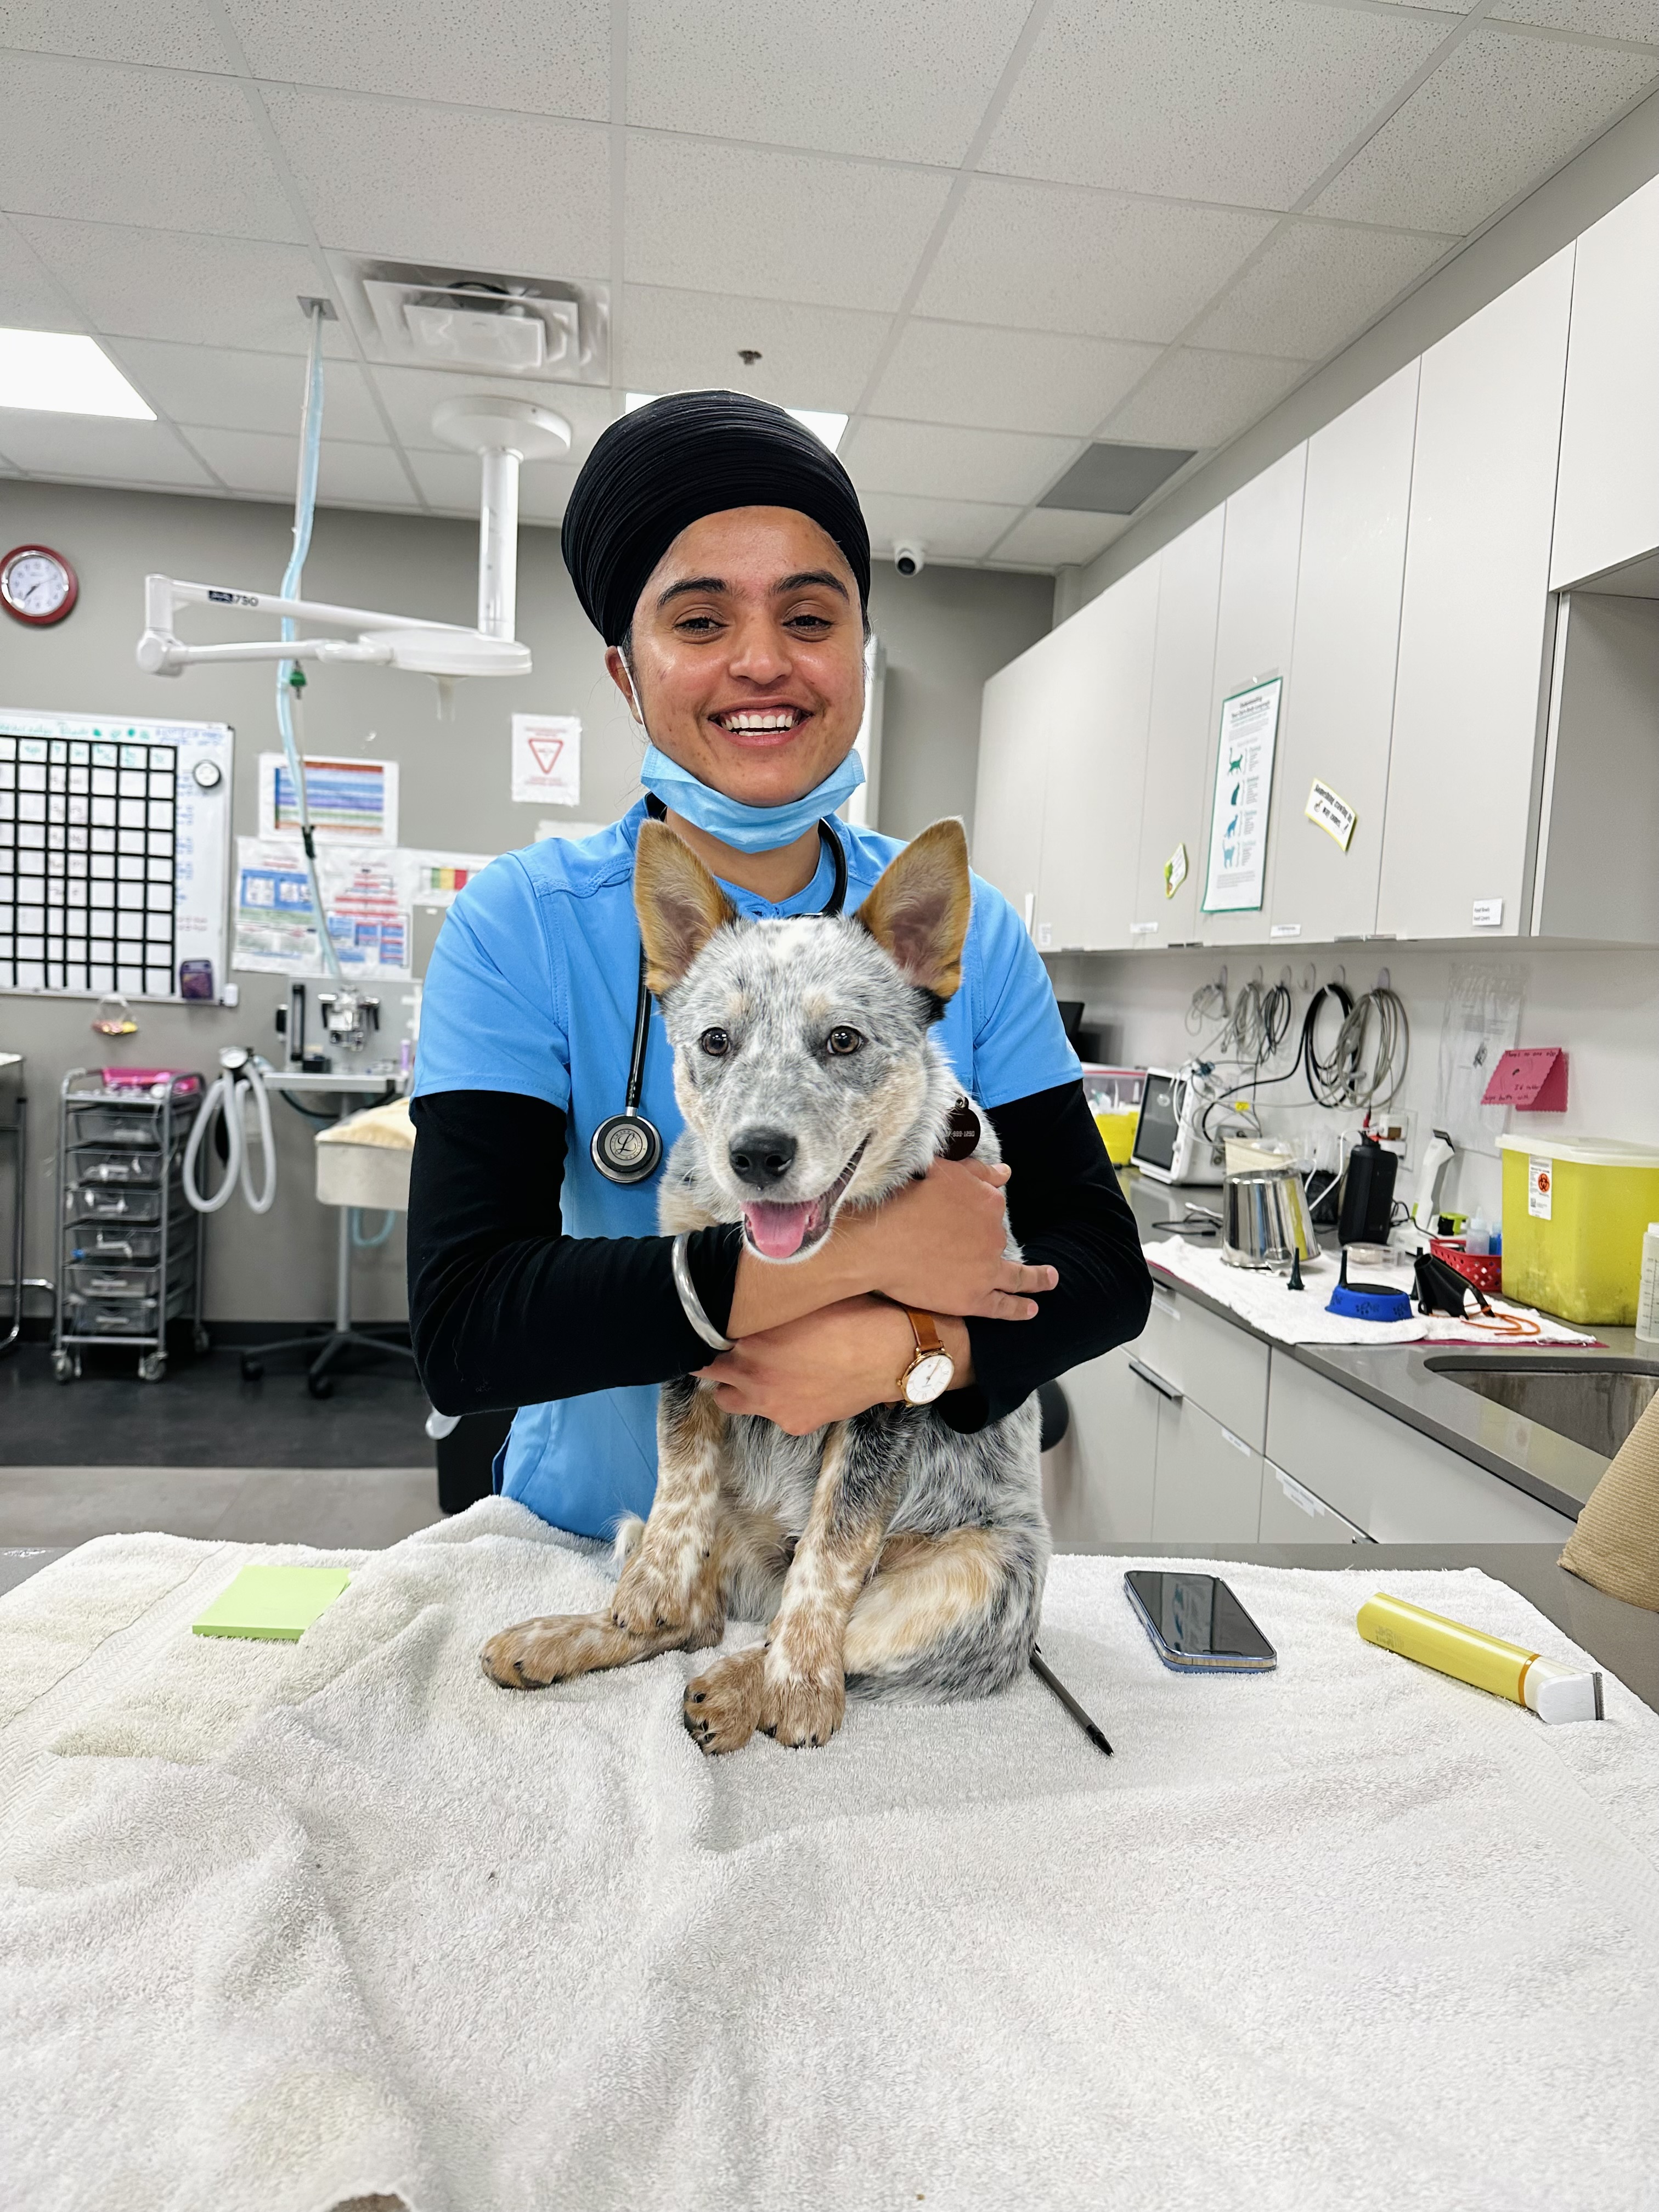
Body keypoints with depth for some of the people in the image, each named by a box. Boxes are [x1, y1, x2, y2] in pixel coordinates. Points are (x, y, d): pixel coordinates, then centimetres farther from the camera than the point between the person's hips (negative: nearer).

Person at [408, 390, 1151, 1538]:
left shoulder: (965, 930, -3)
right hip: (601, 1534, -1)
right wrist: (857, 1250, -25)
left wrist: (900, 1347, -24)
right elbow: (461, 1328, -19)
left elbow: (1106, 1269, -4)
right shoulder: (519, 927, -10)